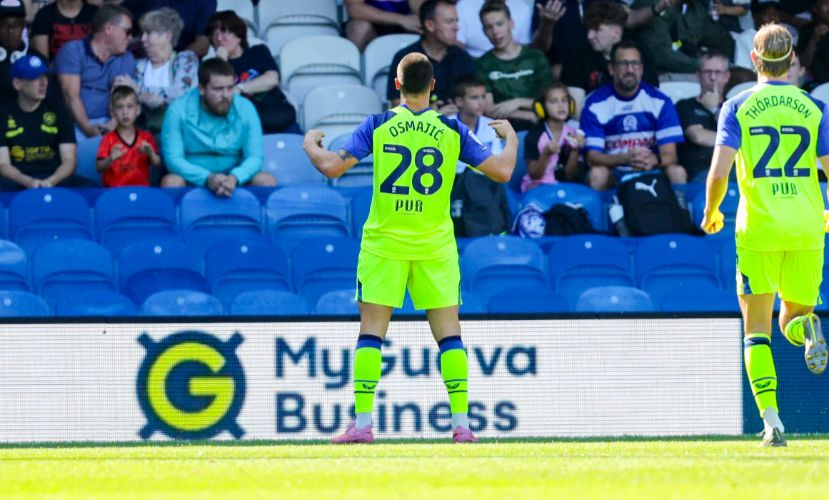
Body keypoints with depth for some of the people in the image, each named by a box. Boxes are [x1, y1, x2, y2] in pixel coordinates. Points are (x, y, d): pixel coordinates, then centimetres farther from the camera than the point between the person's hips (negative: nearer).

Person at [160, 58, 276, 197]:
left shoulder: (245, 109, -7)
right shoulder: (178, 111, -12)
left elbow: (255, 157, -8)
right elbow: (173, 159, -17)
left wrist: (234, 178, -31)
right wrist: (207, 178, -34)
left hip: (234, 181, 2)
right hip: (194, 180, -2)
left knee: (267, 181, -23)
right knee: (171, 182, -33)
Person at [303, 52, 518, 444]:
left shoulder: (378, 126, -5)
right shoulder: (452, 130, -2)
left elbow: (331, 167, -9)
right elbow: (502, 171, -1)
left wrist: (310, 145, 12)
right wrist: (510, 138, 20)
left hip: (384, 243, -1)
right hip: (435, 246, 1)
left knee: (371, 333, 3)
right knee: (449, 334, 5)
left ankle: (362, 423, -4)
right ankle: (461, 423, -1)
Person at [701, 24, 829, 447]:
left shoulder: (738, 107, -1)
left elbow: (718, 173, -10)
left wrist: (711, 213, 10)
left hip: (758, 229, -2)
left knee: (757, 331, 5)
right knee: (793, 319, 17)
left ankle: (771, 421, -9)